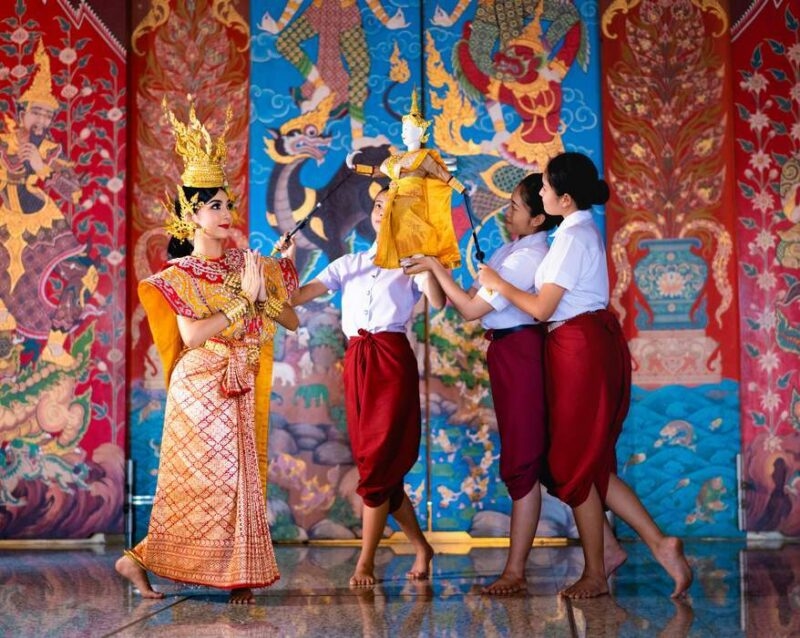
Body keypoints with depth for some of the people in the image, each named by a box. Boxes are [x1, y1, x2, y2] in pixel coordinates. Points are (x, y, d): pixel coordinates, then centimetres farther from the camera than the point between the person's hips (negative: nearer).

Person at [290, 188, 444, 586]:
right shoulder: (350, 263, 17)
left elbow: (438, 303, -12)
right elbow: (304, 294, 5)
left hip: (393, 361, -4)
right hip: (356, 361, 4)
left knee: (378, 464, -7)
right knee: (374, 463, 7)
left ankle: (366, 562, 2)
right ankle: (420, 546, 23)